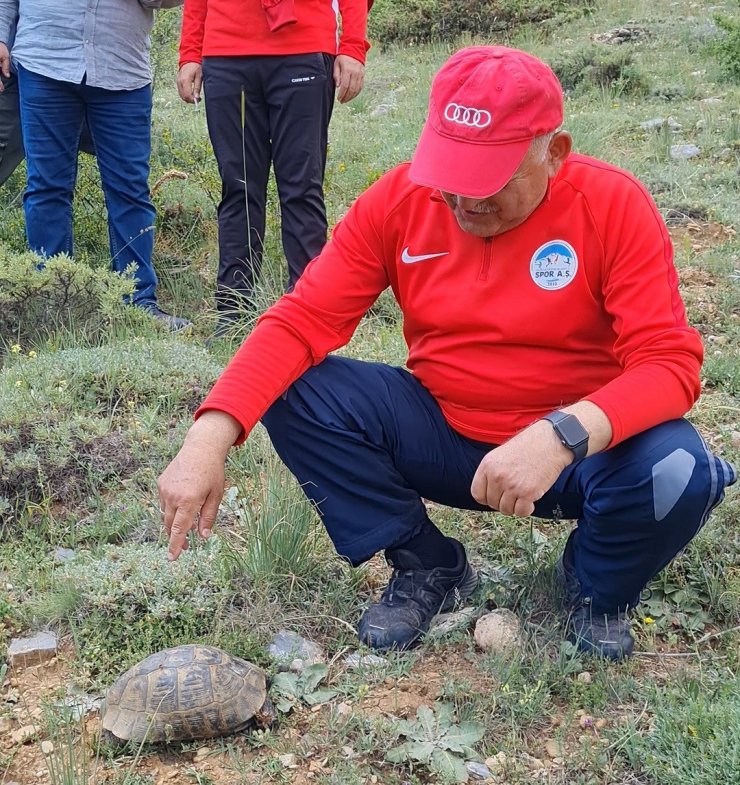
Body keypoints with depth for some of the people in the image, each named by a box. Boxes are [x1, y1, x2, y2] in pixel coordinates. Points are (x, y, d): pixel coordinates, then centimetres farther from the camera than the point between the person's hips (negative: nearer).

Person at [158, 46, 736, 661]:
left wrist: (562, 436, -42)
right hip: (441, 436, 3)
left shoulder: (614, 207, -16)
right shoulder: (399, 200, -10)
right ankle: (428, 568, 3)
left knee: (678, 474, -33)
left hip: (583, 447, -2)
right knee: (293, 392, -18)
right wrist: (209, 439, -29)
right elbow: (300, 322, -14)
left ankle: (598, 589, 4)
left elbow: (670, 364, -22)